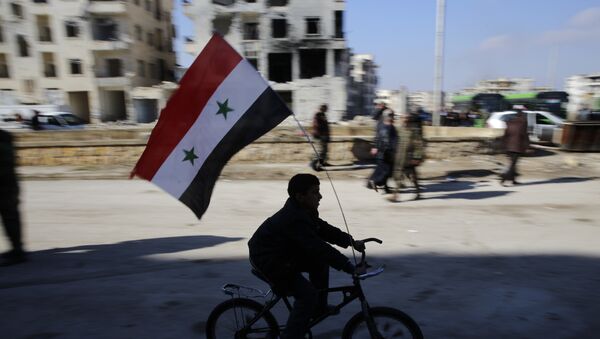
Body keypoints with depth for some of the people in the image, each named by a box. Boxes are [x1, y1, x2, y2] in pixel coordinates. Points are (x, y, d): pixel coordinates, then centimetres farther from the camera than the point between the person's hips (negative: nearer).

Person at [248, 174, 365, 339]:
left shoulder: (302, 210, 0)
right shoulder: (295, 218, -31)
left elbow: (323, 229, 6)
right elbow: (318, 247, -36)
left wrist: (352, 241, -1)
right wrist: (350, 268, -34)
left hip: (283, 254, 10)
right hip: (266, 260, -10)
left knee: (320, 262, 7)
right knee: (308, 293, -16)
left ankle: (319, 308, 22)